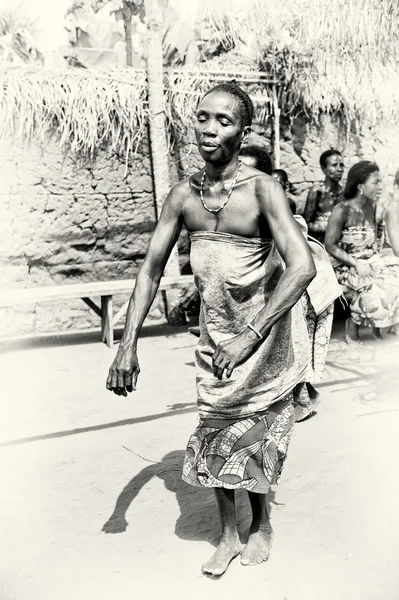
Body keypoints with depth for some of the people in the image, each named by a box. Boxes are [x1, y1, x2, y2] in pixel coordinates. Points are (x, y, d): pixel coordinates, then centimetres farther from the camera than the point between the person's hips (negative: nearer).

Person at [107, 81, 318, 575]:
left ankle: (261, 525, 35)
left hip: (268, 328, -4)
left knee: (257, 434, 9)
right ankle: (228, 535, 29)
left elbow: (302, 267, -33)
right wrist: (128, 344, -11)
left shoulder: (261, 190, -22)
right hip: (215, 330, 4)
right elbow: (151, 269, -3)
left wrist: (251, 337, -39)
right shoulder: (183, 196, -6)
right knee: (214, 434, 9)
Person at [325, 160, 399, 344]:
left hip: (370, 262, 7)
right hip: (345, 266, -7)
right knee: (371, 285, -30)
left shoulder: (371, 207, 4)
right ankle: (353, 323, -3)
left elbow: (373, 239, 15)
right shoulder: (342, 210, -16)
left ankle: (376, 324, 2)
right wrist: (356, 264, -23)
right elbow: (330, 245, -17)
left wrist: (376, 258, -5)